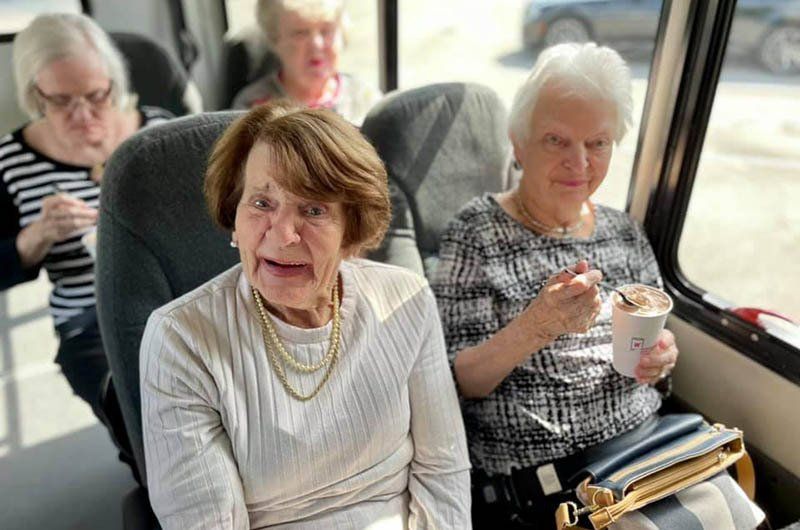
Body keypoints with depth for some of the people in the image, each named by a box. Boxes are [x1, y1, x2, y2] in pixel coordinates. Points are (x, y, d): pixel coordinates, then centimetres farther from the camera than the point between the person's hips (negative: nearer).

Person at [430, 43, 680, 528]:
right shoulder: (478, 232, -10)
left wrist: (661, 357, -6)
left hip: (645, 450, 6)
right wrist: (536, 327, -27)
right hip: (534, 482, -5)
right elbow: (456, 382, -12)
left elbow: (659, 343, 16)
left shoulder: (625, 232, 5)